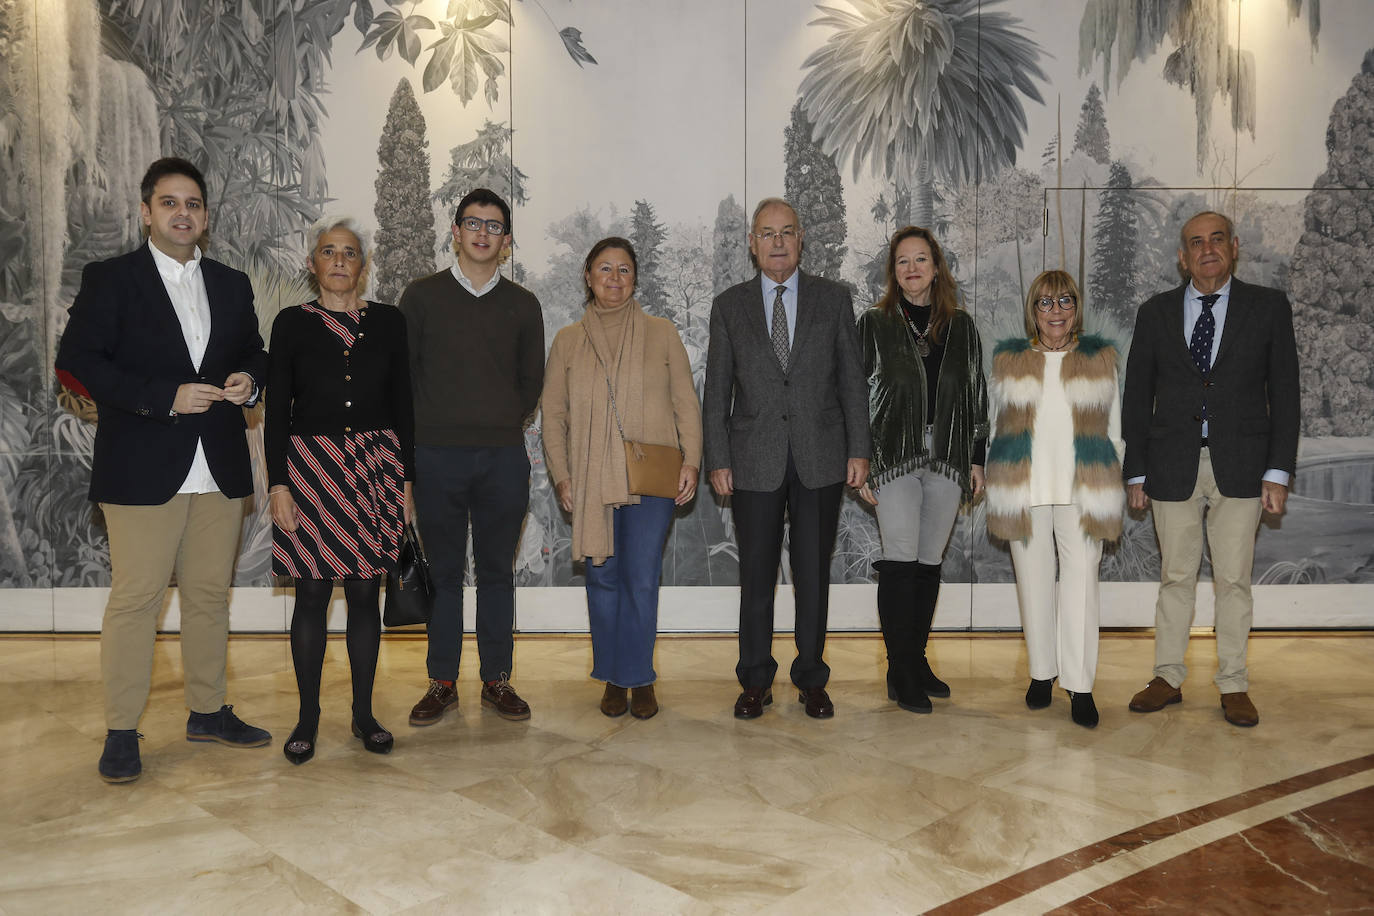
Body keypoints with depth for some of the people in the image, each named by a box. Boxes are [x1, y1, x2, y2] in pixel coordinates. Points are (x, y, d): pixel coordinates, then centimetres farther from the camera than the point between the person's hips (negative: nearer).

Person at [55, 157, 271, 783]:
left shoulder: (231, 285, 15)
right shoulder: (109, 280, 1)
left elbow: (255, 352, 24)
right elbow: (77, 360, -8)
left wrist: (249, 379, -1)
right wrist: (165, 397, -17)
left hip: (219, 467, 5)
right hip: (143, 467, -4)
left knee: (210, 594, 12)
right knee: (134, 598, -3)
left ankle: (208, 711, 25)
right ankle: (121, 733, 9)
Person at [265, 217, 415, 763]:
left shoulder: (388, 322, 7)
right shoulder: (293, 324, 3)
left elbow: (402, 406, 8)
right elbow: (277, 410, 1)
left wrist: (406, 479, 3)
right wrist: (278, 484, -6)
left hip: (374, 469, 1)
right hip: (312, 467, -1)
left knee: (365, 594, 6)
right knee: (312, 594, 2)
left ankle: (364, 713, 17)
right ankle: (308, 715, 15)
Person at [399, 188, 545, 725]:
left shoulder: (522, 305, 10)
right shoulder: (421, 296, 5)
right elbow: (403, 371, 8)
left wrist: (508, 426, 9)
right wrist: (427, 427, 5)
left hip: (504, 458, 1)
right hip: (437, 456, -1)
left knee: (497, 571, 7)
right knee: (444, 571, 5)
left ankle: (496, 680, 16)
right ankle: (442, 684, 15)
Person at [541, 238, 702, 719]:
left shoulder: (661, 333, 7)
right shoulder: (567, 341, 9)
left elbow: (686, 402, 6)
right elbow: (553, 413, 9)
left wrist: (691, 461, -4)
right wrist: (561, 476, -1)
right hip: (592, 480, 1)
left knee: (642, 579, -4)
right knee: (603, 577, 6)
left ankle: (639, 679, 11)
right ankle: (614, 678, 19)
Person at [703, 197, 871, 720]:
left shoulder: (833, 299, 7)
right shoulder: (729, 306, 6)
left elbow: (852, 381, 6)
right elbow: (716, 392, 5)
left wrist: (858, 451, -1)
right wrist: (717, 460, -1)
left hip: (821, 459, 0)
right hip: (755, 461, 0)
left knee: (813, 573, 7)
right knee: (756, 574, 5)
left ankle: (811, 680, 20)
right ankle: (756, 682, 19)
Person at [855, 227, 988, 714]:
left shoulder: (961, 326, 12)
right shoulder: (875, 324, 4)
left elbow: (975, 394, 13)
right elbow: (859, 395, 1)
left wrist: (976, 459, 8)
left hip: (947, 458, 3)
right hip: (895, 457, -3)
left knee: (930, 561, 8)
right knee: (901, 559, -10)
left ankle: (916, 660, 20)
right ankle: (901, 673, -2)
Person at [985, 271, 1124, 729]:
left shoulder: (1100, 360, 8)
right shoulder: (1009, 361, 9)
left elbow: (1114, 429, 10)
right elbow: (996, 428, 12)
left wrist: (1112, 490, 5)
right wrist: (994, 489, 8)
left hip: (1082, 490, -1)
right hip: (1025, 491, 1)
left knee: (1081, 583, -5)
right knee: (1034, 582, 8)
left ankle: (1080, 685, 2)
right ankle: (1042, 672, 22)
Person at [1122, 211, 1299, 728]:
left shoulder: (1268, 308, 5)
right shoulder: (1155, 314, 8)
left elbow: (1284, 394, 3)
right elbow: (1137, 398, 8)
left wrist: (1278, 472, -4)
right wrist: (1135, 472, 3)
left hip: (1239, 467, -1)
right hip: (1173, 467, 1)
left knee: (1234, 580, 3)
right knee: (1175, 577, 7)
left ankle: (1233, 686, 15)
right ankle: (1168, 679, 17)